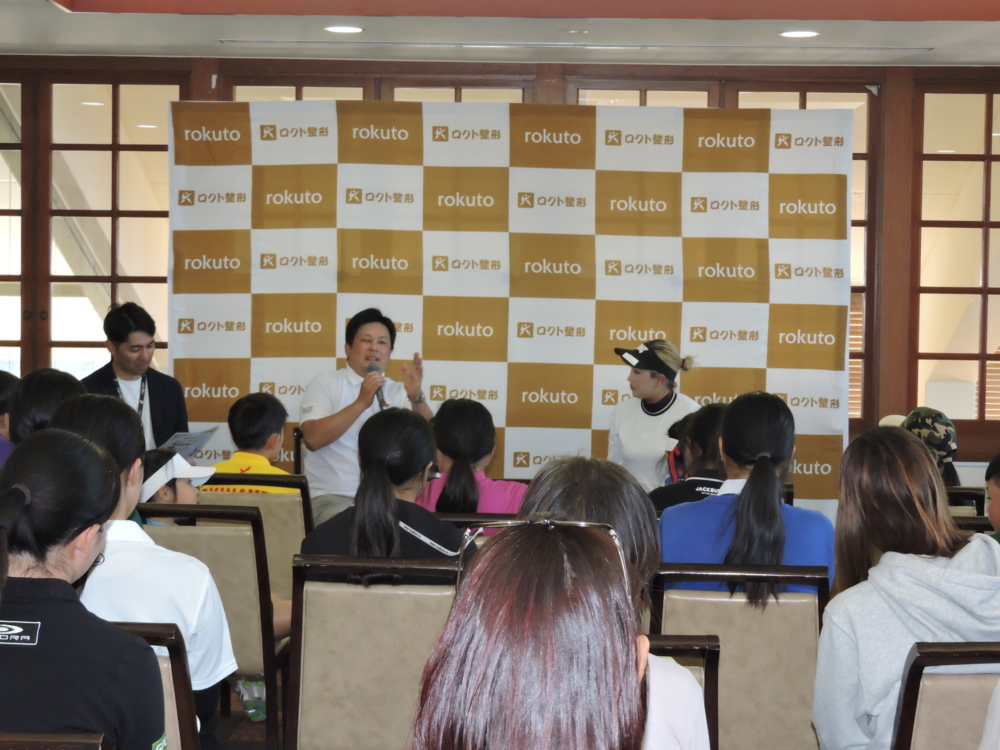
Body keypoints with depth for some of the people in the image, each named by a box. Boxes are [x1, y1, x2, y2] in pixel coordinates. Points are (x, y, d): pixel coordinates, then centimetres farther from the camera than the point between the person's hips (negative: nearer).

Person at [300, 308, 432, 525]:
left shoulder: (398, 391, 14)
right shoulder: (325, 383, 5)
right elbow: (313, 439, -12)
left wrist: (416, 397, -18)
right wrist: (361, 403, -19)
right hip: (333, 496, -4)